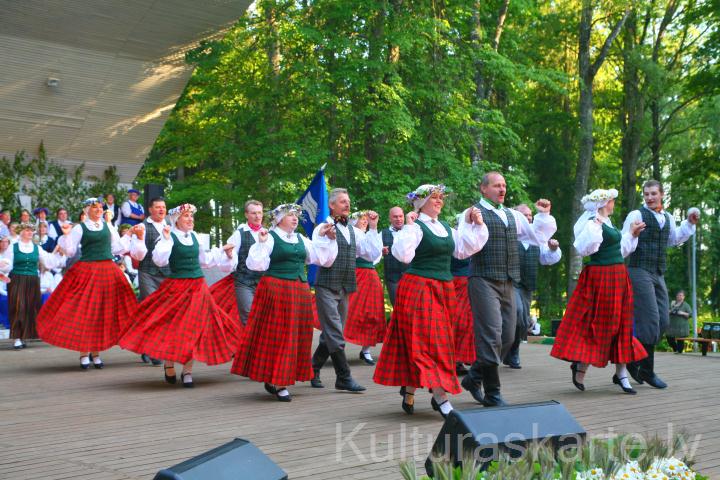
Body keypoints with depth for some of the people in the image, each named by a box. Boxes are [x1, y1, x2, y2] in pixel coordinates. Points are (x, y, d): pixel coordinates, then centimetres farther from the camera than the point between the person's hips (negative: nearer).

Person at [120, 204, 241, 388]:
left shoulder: (194, 236, 10)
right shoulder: (170, 236, -7)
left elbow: (204, 259, 22)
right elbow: (159, 260, -19)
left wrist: (225, 254, 20)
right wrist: (166, 239, -24)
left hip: (198, 288, 5)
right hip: (176, 288, -5)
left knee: (195, 330, 3)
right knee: (173, 328, -2)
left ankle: (187, 371, 11)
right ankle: (169, 365, 20)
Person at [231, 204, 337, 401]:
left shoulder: (301, 240, 14)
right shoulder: (270, 238, -4)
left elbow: (323, 258, 17)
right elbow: (256, 264, -11)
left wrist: (327, 240, 9)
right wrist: (261, 243, -20)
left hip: (300, 292, 7)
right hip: (276, 291, -7)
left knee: (296, 335, 8)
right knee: (276, 335, -4)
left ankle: (278, 381, 18)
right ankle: (276, 381, 4)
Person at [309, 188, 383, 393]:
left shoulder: (353, 231, 13)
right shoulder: (323, 228, -6)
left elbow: (373, 254, 9)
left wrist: (373, 228, 5)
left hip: (344, 289, 7)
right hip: (327, 287, -7)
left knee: (330, 335, 13)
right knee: (335, 335, -7)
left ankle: (313, 370, 27)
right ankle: (344, 378, -3)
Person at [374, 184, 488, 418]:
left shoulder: (446, 228, 14)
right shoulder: (416, 227, -9)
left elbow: (463, 250, 13)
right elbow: (403, 254, -20)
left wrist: (476, 226, 11)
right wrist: (408, 227, -22)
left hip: (443, 290, 8)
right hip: (418, 289, -8)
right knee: (427, 340, -9)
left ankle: (409, 391, 20)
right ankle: (441, 397, -12)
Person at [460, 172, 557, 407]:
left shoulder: (513, 215, 18)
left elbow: (538, 237, 25)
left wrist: (543, 215, 13)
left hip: (507, 283, 7)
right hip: (484, 280, -7)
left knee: (507, 338, 9)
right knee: (491, 337, -9)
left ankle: (474, 377, 25)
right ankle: (493, 394, -1)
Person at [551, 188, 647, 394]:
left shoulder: (607, 223, 15)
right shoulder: (593, 223, -13)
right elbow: (584, 248, -28)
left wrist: (632, 235, 26)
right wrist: (596, 226, -33)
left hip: (617, 277, 10)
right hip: (601, 277, -10)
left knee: (619, 324, 9)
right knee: (597, 323, -5)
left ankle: (621, 373, 12)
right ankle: (580, 366, 9)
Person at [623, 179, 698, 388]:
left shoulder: (667, 218, 16)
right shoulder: (636, 215, -5)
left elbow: (675, 239, 32)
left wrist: (690, 222, 20)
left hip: (658, 276, 7)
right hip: (639, 272, -7)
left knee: (662, 322, 4)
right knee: (649, 320, -12)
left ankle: (635, 359, 17)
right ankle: (647, 371, -3)